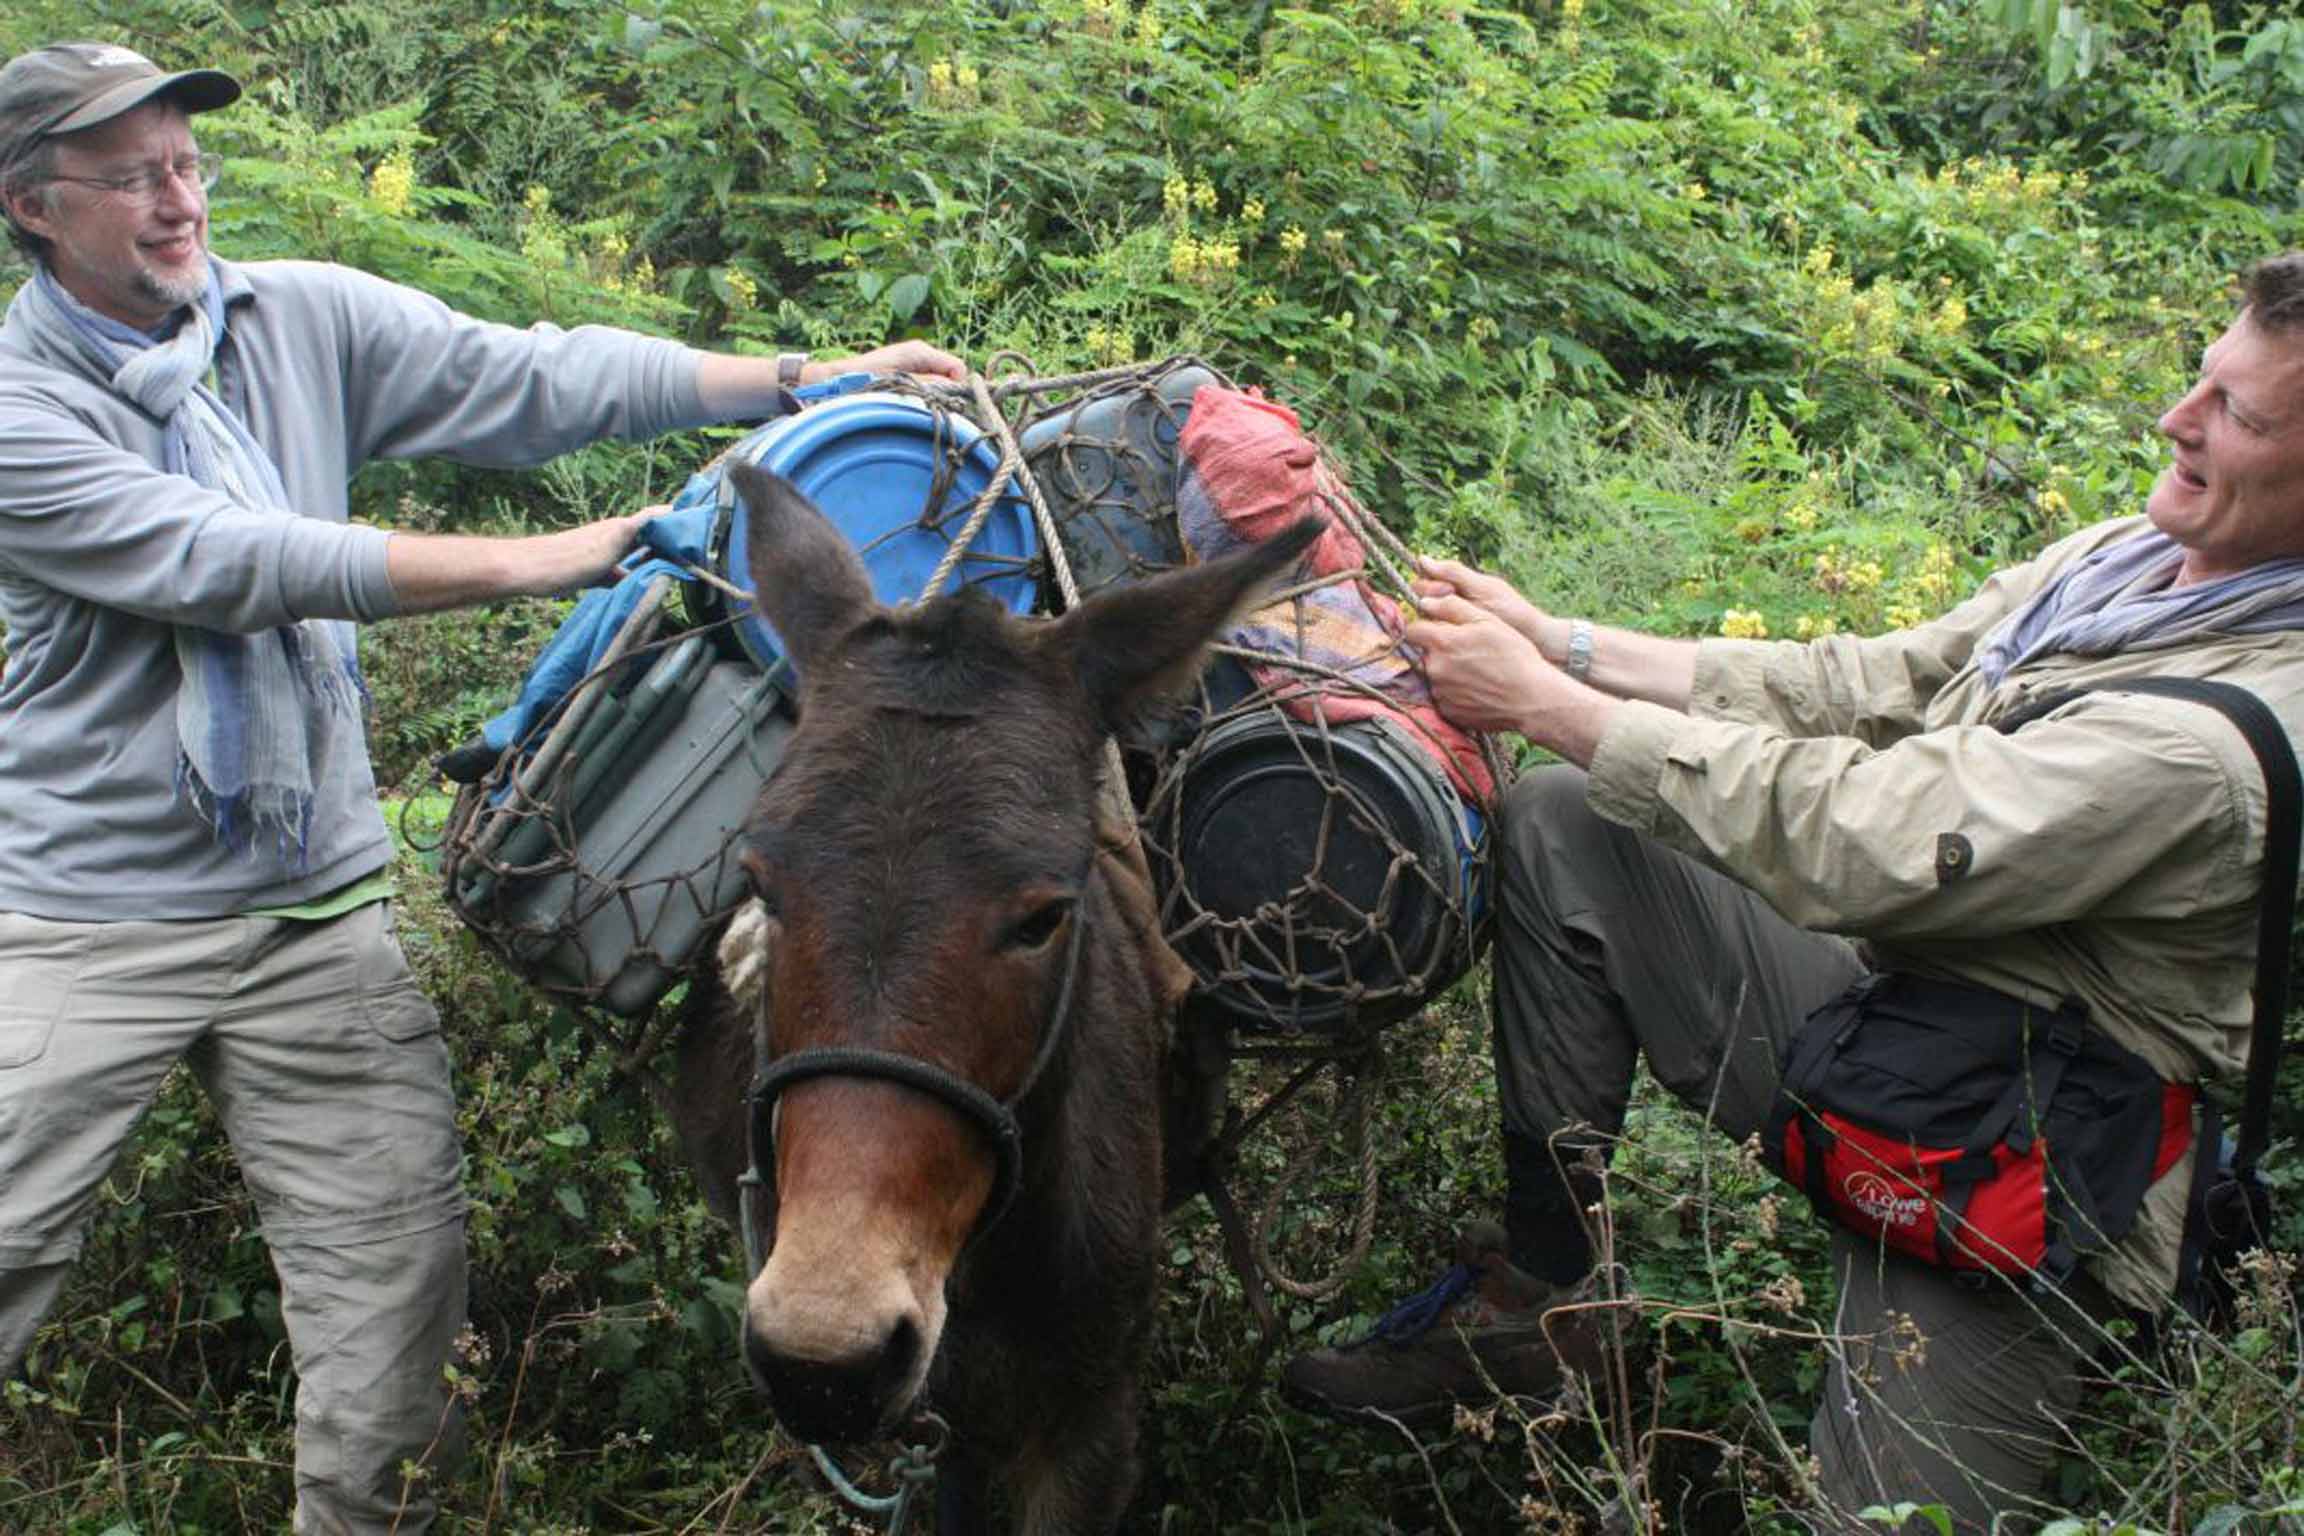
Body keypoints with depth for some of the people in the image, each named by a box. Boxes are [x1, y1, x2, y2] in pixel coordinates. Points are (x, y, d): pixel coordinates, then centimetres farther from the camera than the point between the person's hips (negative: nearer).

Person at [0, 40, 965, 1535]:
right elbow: (220, 562, -20)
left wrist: (806, 380, -10)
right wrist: (526, 562, -24)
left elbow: (535, 381, -1)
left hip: (322, 906, 4)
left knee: (395, 1270, 5)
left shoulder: (304, 319, 3)